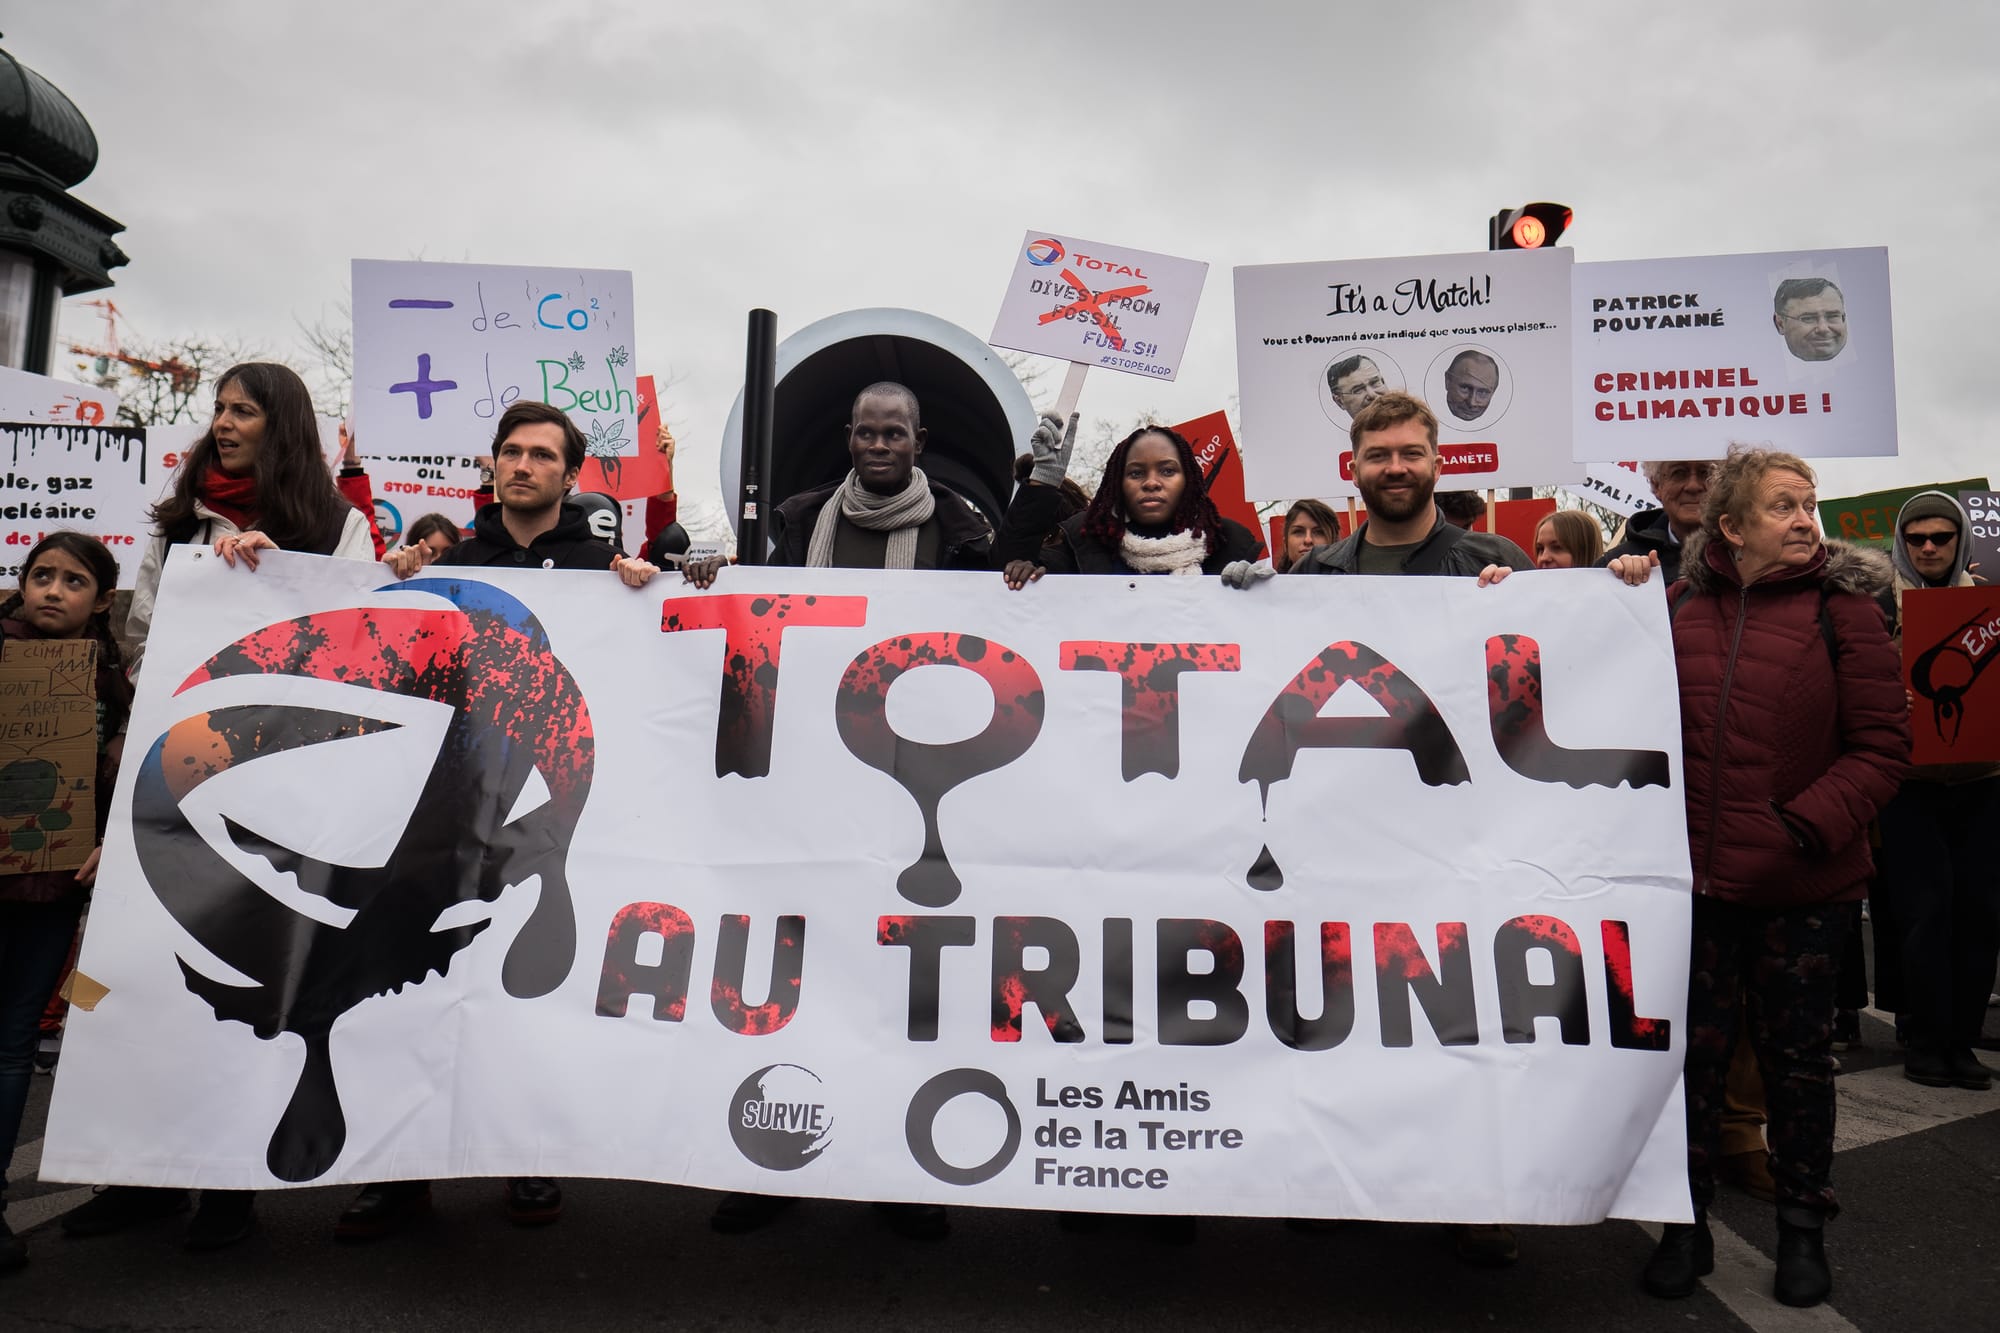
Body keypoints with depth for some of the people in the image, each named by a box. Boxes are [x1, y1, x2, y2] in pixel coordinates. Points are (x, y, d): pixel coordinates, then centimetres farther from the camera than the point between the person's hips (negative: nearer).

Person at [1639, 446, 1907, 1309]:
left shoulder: (1842, 605, -5)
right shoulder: (1680, 604, 3)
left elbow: (1882, 744, -7)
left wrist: (1810, 825, -18)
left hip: (1803, 883, -2)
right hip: (1695, 874, 2)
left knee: (1797, 1052, 13)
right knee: (1692, 1049, 11)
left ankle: (1802, 1228, 32)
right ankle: (1687, 1223, 27)